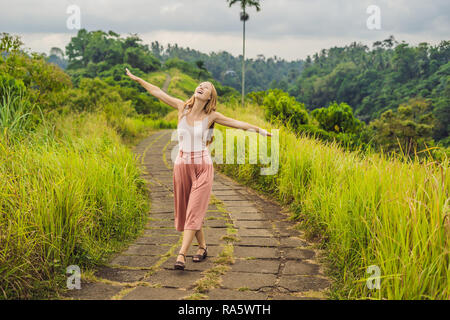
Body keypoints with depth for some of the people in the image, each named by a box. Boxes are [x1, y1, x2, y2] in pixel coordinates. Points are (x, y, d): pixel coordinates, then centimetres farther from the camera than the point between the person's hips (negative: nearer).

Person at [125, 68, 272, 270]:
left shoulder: (211, 116, -3)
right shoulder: (182, 107, 2)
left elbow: (237, 123, 7)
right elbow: (158, 92, 11)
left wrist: (259, 130, 9)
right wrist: (138, 79, 19)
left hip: (203, 166, -3)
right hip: (182, 165, 3)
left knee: (194, 211, -9)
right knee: (186, 210, 10)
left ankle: (181, 255, -9)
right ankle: (202, 246, 28)